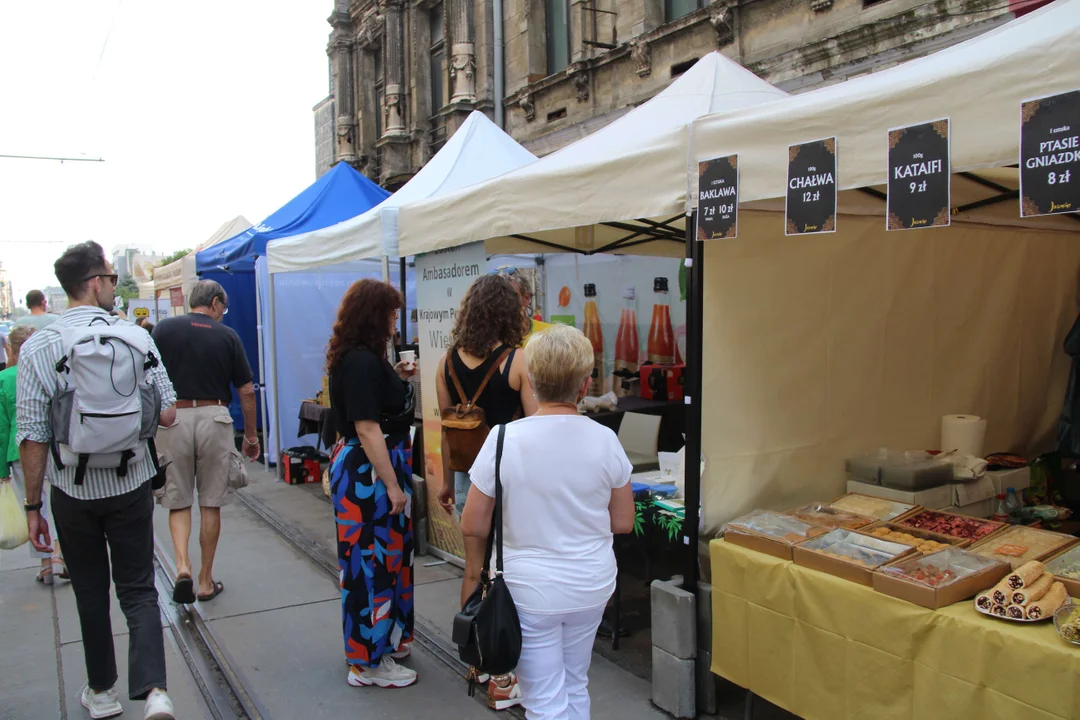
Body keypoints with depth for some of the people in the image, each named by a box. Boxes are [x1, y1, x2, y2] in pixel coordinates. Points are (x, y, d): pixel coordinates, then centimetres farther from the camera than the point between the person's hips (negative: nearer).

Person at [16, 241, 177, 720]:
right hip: (132, 484, 0)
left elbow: (33, 436, -9)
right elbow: (167, 415, -8)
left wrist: (33, 506, 0)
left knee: (90, 594, 17)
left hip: (72, 489, 1)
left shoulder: (38, 346, -9)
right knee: (138, 591, 10)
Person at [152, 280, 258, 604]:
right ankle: (206, 580, 17)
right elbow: (246, 390, 3)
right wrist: (251, 435, 13)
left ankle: (182, 566, -8)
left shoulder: (164, 329, 3)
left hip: (173, 418, 0)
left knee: (177, 501, 12)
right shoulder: (227, 335, 3)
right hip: (214, 419, 0)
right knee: (211, 504, 9)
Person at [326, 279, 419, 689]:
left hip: (367, 467, 11)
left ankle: (386, 641, 34)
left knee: (387, 556, 19)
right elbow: (367, 428, -24)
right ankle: (370, 662, 13)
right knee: (374, 561, 0)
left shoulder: (360, 357, 11)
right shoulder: (362, 362, -20)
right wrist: (392, 485, -22)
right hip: (369, 471, -11)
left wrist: (395, 378, 12)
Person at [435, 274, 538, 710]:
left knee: (473, 569, 18)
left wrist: (448, 481, 18)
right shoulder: (519, 361, -15)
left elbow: (447, 428, 8)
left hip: (468, 474, 5)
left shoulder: (449, 361, 0)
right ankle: (502, 680, 14)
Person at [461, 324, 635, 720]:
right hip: (591, 585, 3)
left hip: (530, 590, -3)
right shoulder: (604, 440, -10)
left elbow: (471, 526, -10)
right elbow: (623, 522, 0)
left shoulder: (504, 439, -16)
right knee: (575, 687, 24)